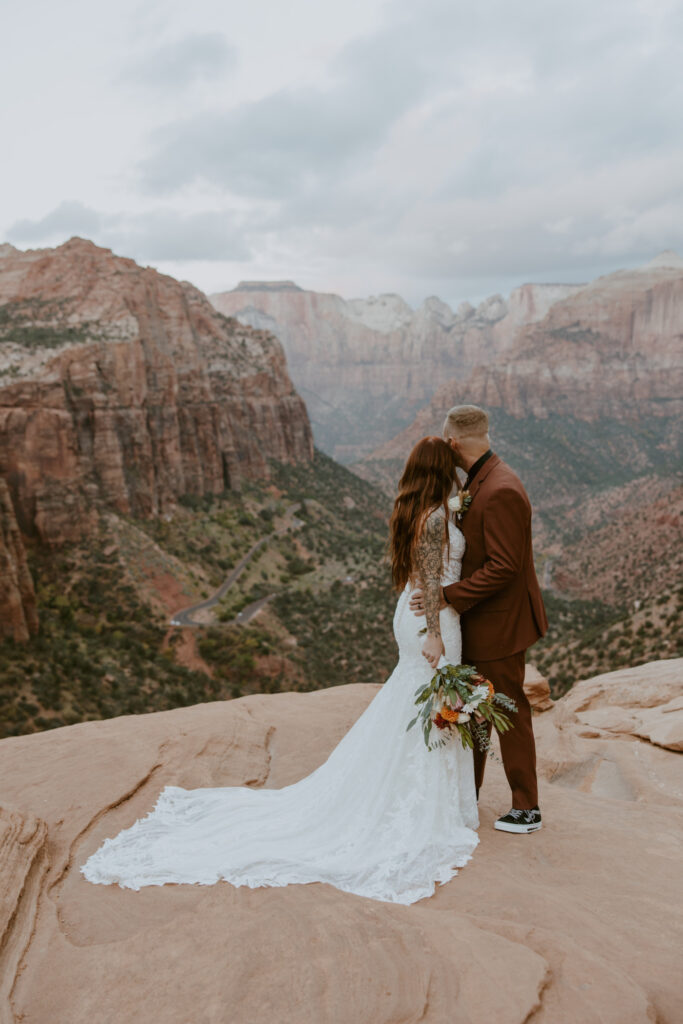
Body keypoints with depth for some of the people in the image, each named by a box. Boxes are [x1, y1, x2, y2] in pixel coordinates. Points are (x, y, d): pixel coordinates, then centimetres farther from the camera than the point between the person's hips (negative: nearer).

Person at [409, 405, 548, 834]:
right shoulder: (480, 480, 7)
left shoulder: (500, 492, -26)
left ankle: (527, 809, 23)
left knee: (509, 710, 5)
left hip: (499, 623, -10)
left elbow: (503, 568, -28)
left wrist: (447, 596, -26)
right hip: (479, 621, 10)